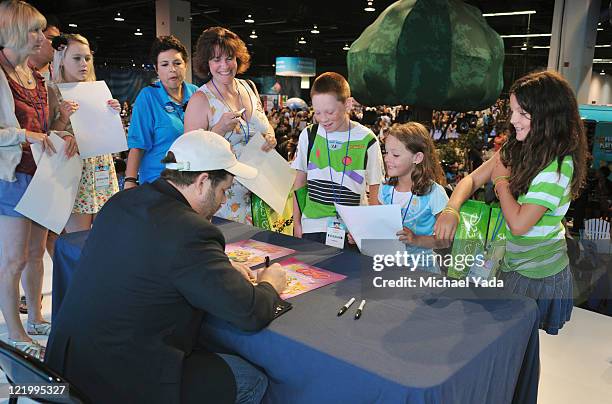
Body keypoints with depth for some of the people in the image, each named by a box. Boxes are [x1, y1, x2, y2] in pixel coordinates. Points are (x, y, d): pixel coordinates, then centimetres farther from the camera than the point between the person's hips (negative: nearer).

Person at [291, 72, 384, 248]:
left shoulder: (367, 140, -5)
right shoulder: (309, 135, 2)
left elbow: (375, 188, 1)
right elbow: (299, 182, 9)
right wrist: (296, 223, 7)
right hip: (312, 228, 2)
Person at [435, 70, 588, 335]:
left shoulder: (559, 164, -25)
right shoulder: (518, 149, -2)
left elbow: (518, 223, -30)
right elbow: (472, 179, -2)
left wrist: (501, 179, -15)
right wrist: (451, 209, -22)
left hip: (537, 275, -7)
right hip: (512, 264, 7)